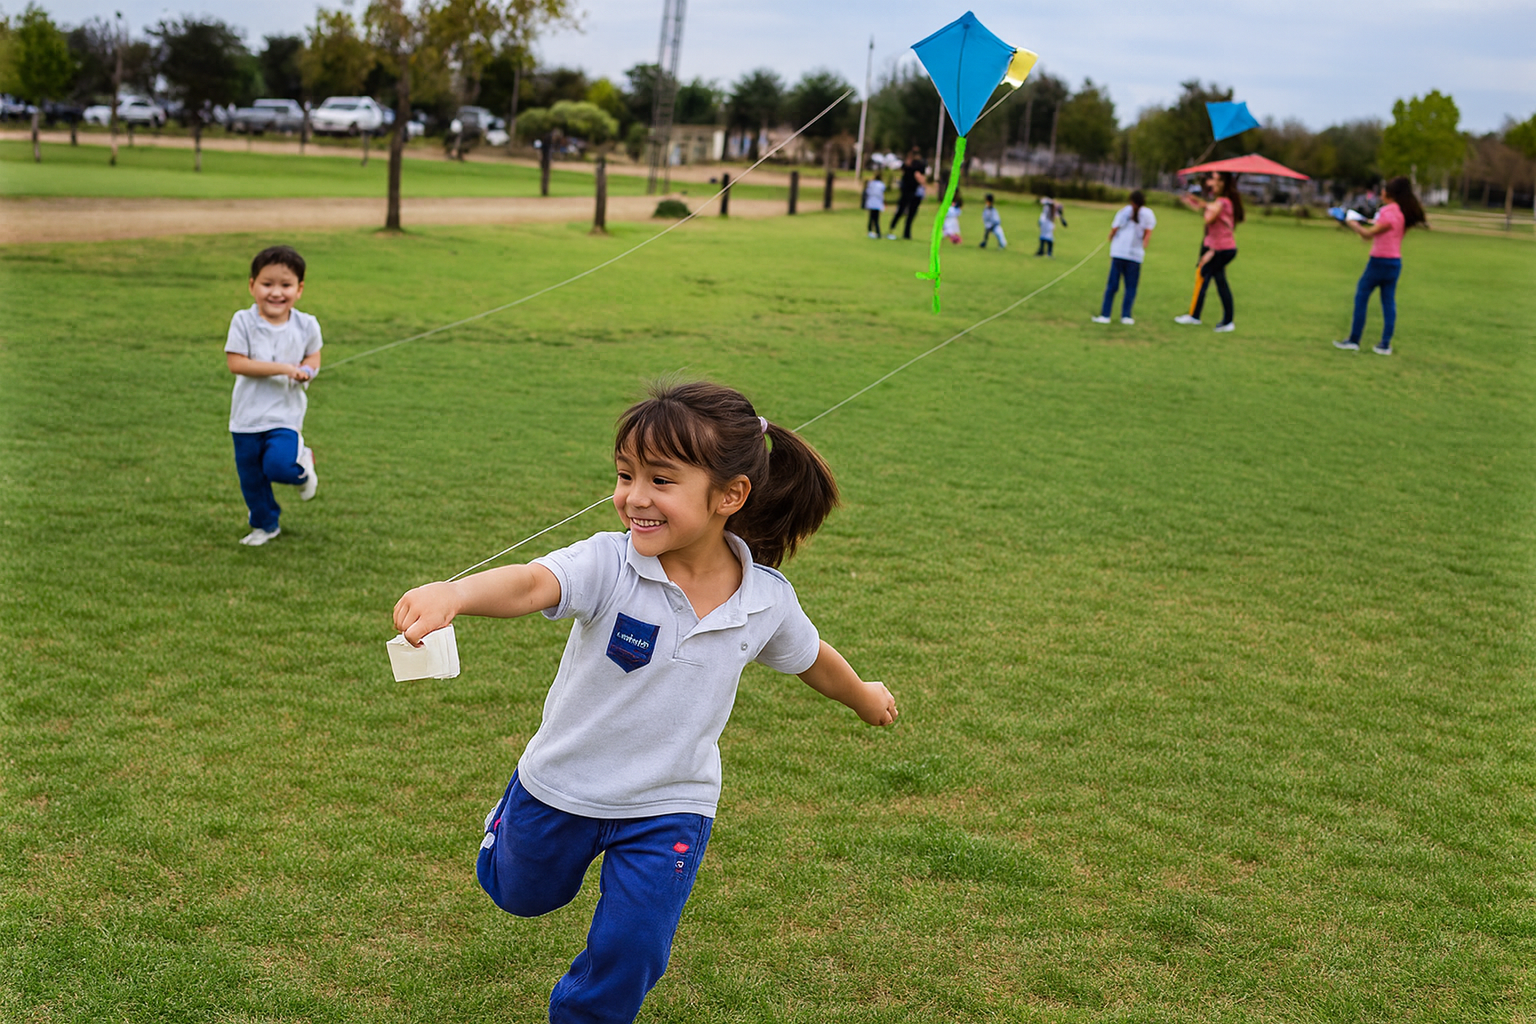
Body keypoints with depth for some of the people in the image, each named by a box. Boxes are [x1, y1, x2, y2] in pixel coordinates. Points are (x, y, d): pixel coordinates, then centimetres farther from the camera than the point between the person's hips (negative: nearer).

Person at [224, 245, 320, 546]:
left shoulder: (306, 325, -4)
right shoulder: (243, 321, -10)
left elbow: (313, 355, 14)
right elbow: (236, 363, -17)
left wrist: (308, 370, -11)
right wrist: (282, 368, -22)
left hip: (285, 415, -1)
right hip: (247, 416, 1)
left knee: (278, 466, -24)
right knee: (251, 478, 13)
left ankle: (303, 463, 12)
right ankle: (265, 524, 38)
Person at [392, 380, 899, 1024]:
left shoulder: (768, 602, -15)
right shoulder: (609, 565, -26)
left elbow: (811, 658, 8)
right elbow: (532, 584, -47)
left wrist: (863, 698, 27)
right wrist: (453, 593, -70)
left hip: (670, 808, 1)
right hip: (563, 783, 0)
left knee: (630, 951, -1)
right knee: (522, 896, 25)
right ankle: (511, 821, 60)